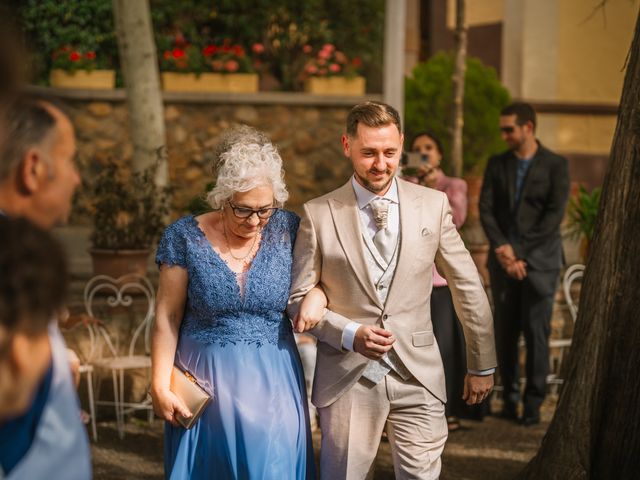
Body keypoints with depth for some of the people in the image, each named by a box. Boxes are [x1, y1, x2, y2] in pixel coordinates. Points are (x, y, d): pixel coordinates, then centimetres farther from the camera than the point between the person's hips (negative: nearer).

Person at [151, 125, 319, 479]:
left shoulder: (287, 230, -4)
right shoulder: (186, 236, -7)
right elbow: (167, 318, -3)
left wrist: (318, 295, -11)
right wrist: (160, 385, -6)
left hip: (272, 383, 1)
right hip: (204, 380, -1)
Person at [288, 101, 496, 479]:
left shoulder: (433, 205, 2)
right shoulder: (319, 214, -3)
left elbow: (468, 287, 8)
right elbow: (298, 298, 1)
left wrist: (482, 365, 10)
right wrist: (350, 335, -15)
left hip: (418, 377, 1)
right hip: (347, 377, -1)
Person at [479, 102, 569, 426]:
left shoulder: (555, 165, -1)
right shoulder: (497, 164, 10)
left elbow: (554, 215, -8)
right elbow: (485, 209, 3)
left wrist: (521, 254, -12)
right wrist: (501, 248, -12)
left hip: (539, 261, -3)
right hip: (504, 261, 3)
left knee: (536, 332, -5)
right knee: (505, 333, 4)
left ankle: (533, 402, 2)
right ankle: (510, 398, 13)